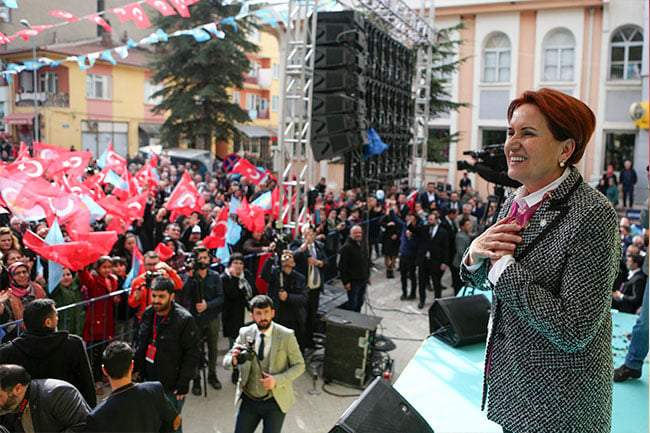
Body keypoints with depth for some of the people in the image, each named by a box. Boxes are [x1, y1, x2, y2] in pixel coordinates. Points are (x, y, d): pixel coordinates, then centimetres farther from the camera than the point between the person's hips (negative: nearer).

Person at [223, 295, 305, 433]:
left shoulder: (286, 336, -11)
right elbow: (226, 362, -3)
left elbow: (299, 366, -7)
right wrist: (233, 360, -28)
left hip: (275, 402, -2)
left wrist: (276, 380, -22)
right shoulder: (245, 333, -4)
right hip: (249, 401, 3)